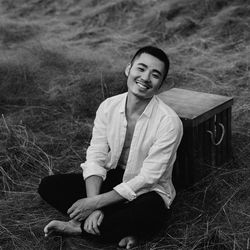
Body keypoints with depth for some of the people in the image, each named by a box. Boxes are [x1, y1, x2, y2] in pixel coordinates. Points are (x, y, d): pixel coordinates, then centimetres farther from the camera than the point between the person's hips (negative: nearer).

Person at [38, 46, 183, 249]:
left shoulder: (169, 121, -21)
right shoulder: (109, 107, -6)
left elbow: (147, 179, -21)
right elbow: (95, 158, -9)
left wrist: (96, 203, -24)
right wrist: (93, 206, -26)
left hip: (147, 191, -5)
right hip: (111, 180, 5)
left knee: (147, 214, -41)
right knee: (49, 186, -14)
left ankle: (78, 227, -16)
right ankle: (121, 229, -20)